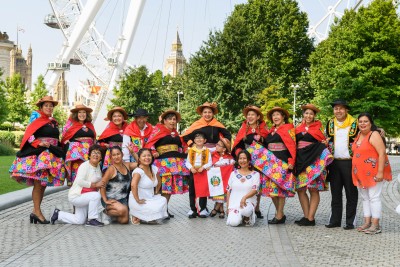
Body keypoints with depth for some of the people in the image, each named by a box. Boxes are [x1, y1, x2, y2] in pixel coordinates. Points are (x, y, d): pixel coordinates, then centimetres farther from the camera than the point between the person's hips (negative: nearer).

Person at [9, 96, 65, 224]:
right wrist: (39, 143, -20)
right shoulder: (36, 117, 0)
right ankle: (37, 212, -5)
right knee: (38, 183, -8)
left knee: (44, 184, 5)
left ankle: (35, 211, 9)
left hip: (51, 155, 6)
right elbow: (28, 135, -8)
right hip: (37, 154, -6)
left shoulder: (54, 122, 18)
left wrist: (59, 150, 13)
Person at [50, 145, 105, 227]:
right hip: (75, 196, -9)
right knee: (96, 195, -32)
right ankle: (92, 220, -19)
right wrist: (95, 185, -29)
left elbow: (100, 182, 18)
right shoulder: (85, 165, -19)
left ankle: (58, 214, 28)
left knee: (79, 221, 12)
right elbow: (79, 181, -31)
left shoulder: (98, 166, 6)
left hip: (83, 197, 9)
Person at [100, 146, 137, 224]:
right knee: (122, 210, -32)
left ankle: (112, 215, 23)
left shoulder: (127, 165, 8)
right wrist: (105, 200, -16)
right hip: (111, 199, -6)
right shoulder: (111, 169, -10)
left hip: (123, 199, 6)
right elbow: (102, 185, -13)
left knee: (124, 220, -8)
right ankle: (106, 212, -3)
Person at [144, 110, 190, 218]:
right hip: (163, 162, -7)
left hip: (175, 162, 7)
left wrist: (182, 154, 16)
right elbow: (150, 143, -7)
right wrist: (154, 153, -19)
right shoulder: (158, 130, 2)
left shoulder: (175, 133, 21)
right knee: (164, 185, -11)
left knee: (171, 185, 6)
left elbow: (180, 146, 29)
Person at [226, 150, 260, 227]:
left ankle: (247, 218, -2)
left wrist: (244, 197, -25)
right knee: (233, 223, -24)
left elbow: (255, 190, -6)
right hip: (234, 203, 2)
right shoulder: (234, 173, 13)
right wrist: (228, 207, 8)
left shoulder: (255, 174, 5)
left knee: (245, 210, -40)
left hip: (248, 202, -2)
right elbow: (228, 191, 15)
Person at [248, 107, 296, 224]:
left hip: (282, 162, -7)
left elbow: (292, 146, -10)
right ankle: (280, 213, 14)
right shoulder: (272, 130, 20)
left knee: (280, 187, -6)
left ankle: (279, 216, 1)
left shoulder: (288, 128, -2)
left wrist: (291, 161, -19)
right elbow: (266, 145, 24)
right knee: (270, 187, 4)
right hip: (270, 162, 7)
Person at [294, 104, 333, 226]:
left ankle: (310, 218, -4)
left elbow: (323, 143, 2)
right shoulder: (298, 128, 15)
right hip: (300, 160, 5)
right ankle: (306, 216, 7)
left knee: (313, 189, -5)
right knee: (300, 189, 0)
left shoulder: (318, 126, 4)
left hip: (313, 160, -5)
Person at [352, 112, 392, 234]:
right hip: (361, 173, 9)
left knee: (374, 197, -7)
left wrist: (380, 172, -23)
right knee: (365, 198, 12)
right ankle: (367, 223, 19)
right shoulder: (358, 136, 13)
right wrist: (356, 172, 15)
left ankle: (375, 225, -4)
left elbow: (382, 153, -18)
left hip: (373, 173, -9)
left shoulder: (374, 135, -12)